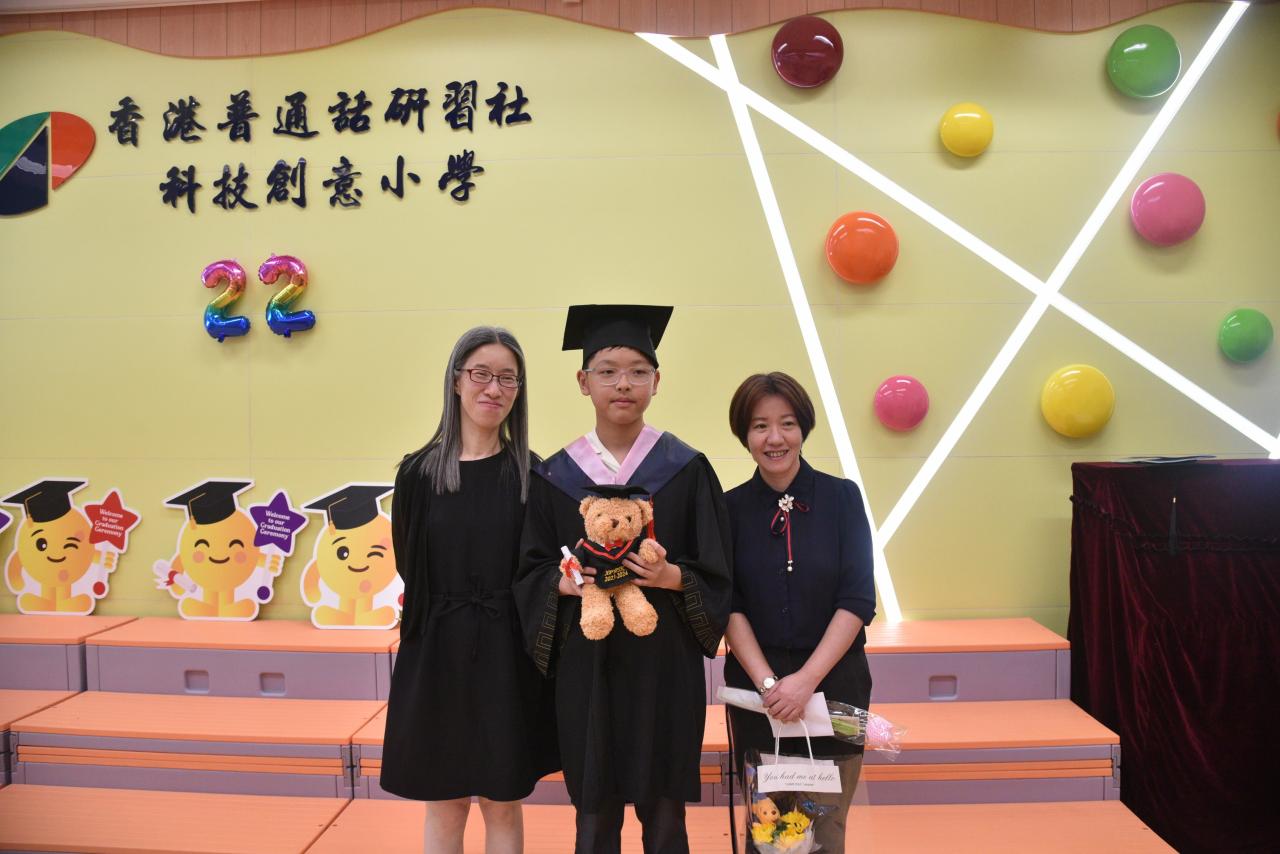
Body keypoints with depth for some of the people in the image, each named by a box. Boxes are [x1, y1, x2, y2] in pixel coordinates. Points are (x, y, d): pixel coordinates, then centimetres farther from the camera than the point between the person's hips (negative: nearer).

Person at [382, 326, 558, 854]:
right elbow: (410, 568, 4)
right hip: (438, 653, 0)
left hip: (509, 658, 0)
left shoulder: (531, 474, 0)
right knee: (444, 804, 11)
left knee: (503, 804, 10)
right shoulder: (419, 473, 1)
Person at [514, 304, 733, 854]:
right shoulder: (554, 476, 3)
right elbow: (530, 574, 4)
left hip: (664, 663, -1)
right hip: (585, 665, 1)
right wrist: (563, 582, -16)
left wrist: (673, 577, -20)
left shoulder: (687, 470, -1)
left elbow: (717, 577, -1)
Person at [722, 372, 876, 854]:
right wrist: (767, 682, -15)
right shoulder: (730, 508, 0)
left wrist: (805, 680, -16)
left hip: (833, 682, 0)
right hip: (756, 685, 1)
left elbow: (857, 600, -7)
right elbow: (729, 606, -2)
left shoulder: (841, 497, -2)